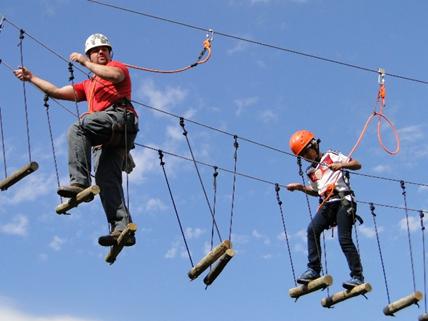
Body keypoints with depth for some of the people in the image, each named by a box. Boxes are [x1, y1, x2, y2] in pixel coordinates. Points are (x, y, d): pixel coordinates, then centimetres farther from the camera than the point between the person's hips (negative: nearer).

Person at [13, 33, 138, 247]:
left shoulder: (117, 66, 21)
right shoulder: (88, 86, 40)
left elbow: (115, 75, -5)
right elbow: (57, 92, 38)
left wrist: (84, 62, 1)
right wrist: (31, 77, 38)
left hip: (120, 116, -7)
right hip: (105, 139, 7)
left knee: (77, 129, -30)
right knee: (106, 178, -11)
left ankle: (80, 182, -40)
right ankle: (122, 228, -22)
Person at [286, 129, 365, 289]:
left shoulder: (331, 156, 8)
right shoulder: (310, 171, 23)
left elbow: (357, 165, 4)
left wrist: (341, 165, -14)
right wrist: (300, 187, 17)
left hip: (343, 201, -5)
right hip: (328, 204, 5)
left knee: (344, 239, -12)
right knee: (312, 230, -18)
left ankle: (357, 276, -5)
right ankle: (314, 269, -16)